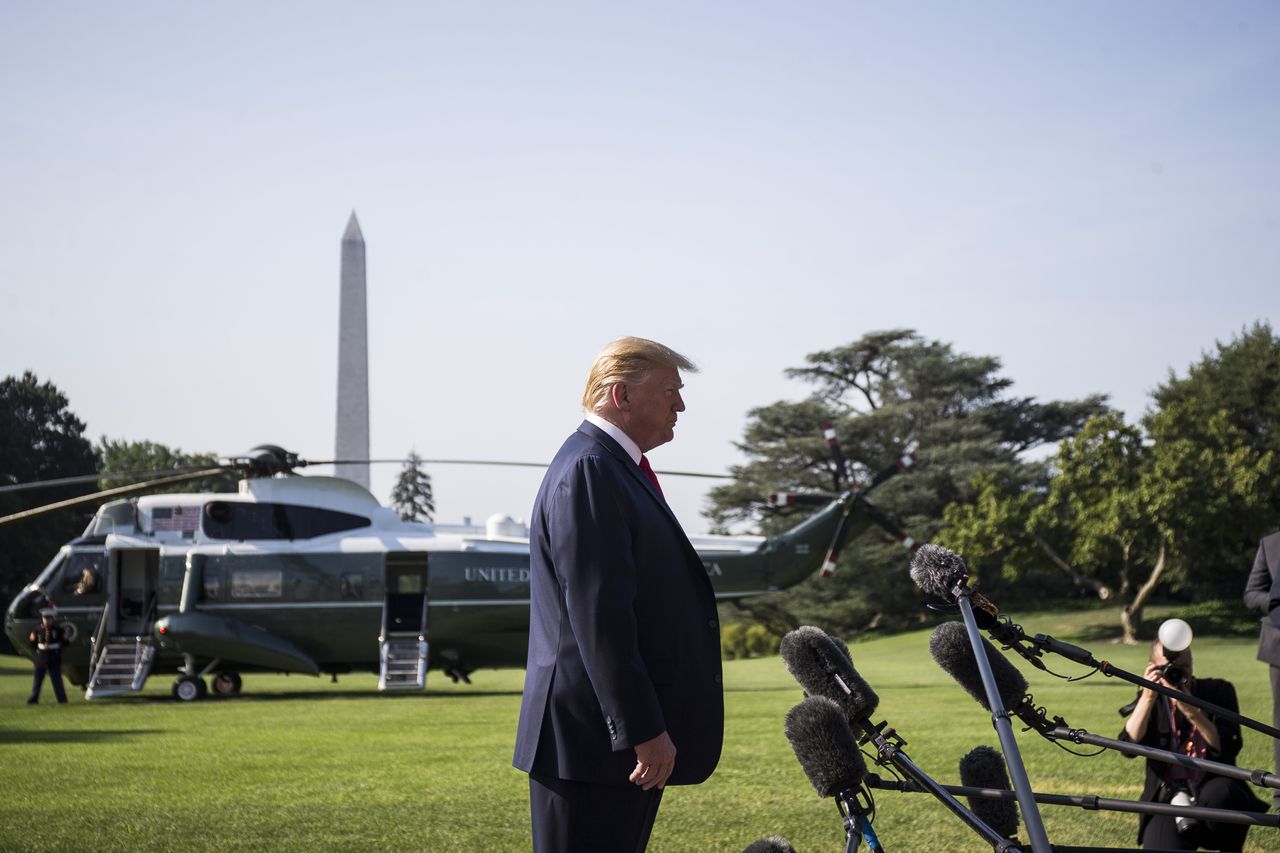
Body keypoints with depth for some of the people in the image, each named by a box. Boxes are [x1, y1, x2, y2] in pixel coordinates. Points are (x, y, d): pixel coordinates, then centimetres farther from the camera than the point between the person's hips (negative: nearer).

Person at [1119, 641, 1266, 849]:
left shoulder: (1218, 691, 4)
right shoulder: (1150, 700, 8)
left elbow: (1229, 748, -10)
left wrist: (1191, 711, -21)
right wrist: (1148, 698, -18)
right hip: (1168, 801, 0)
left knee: (1217, 794, -37)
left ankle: (1230, 849, -9)